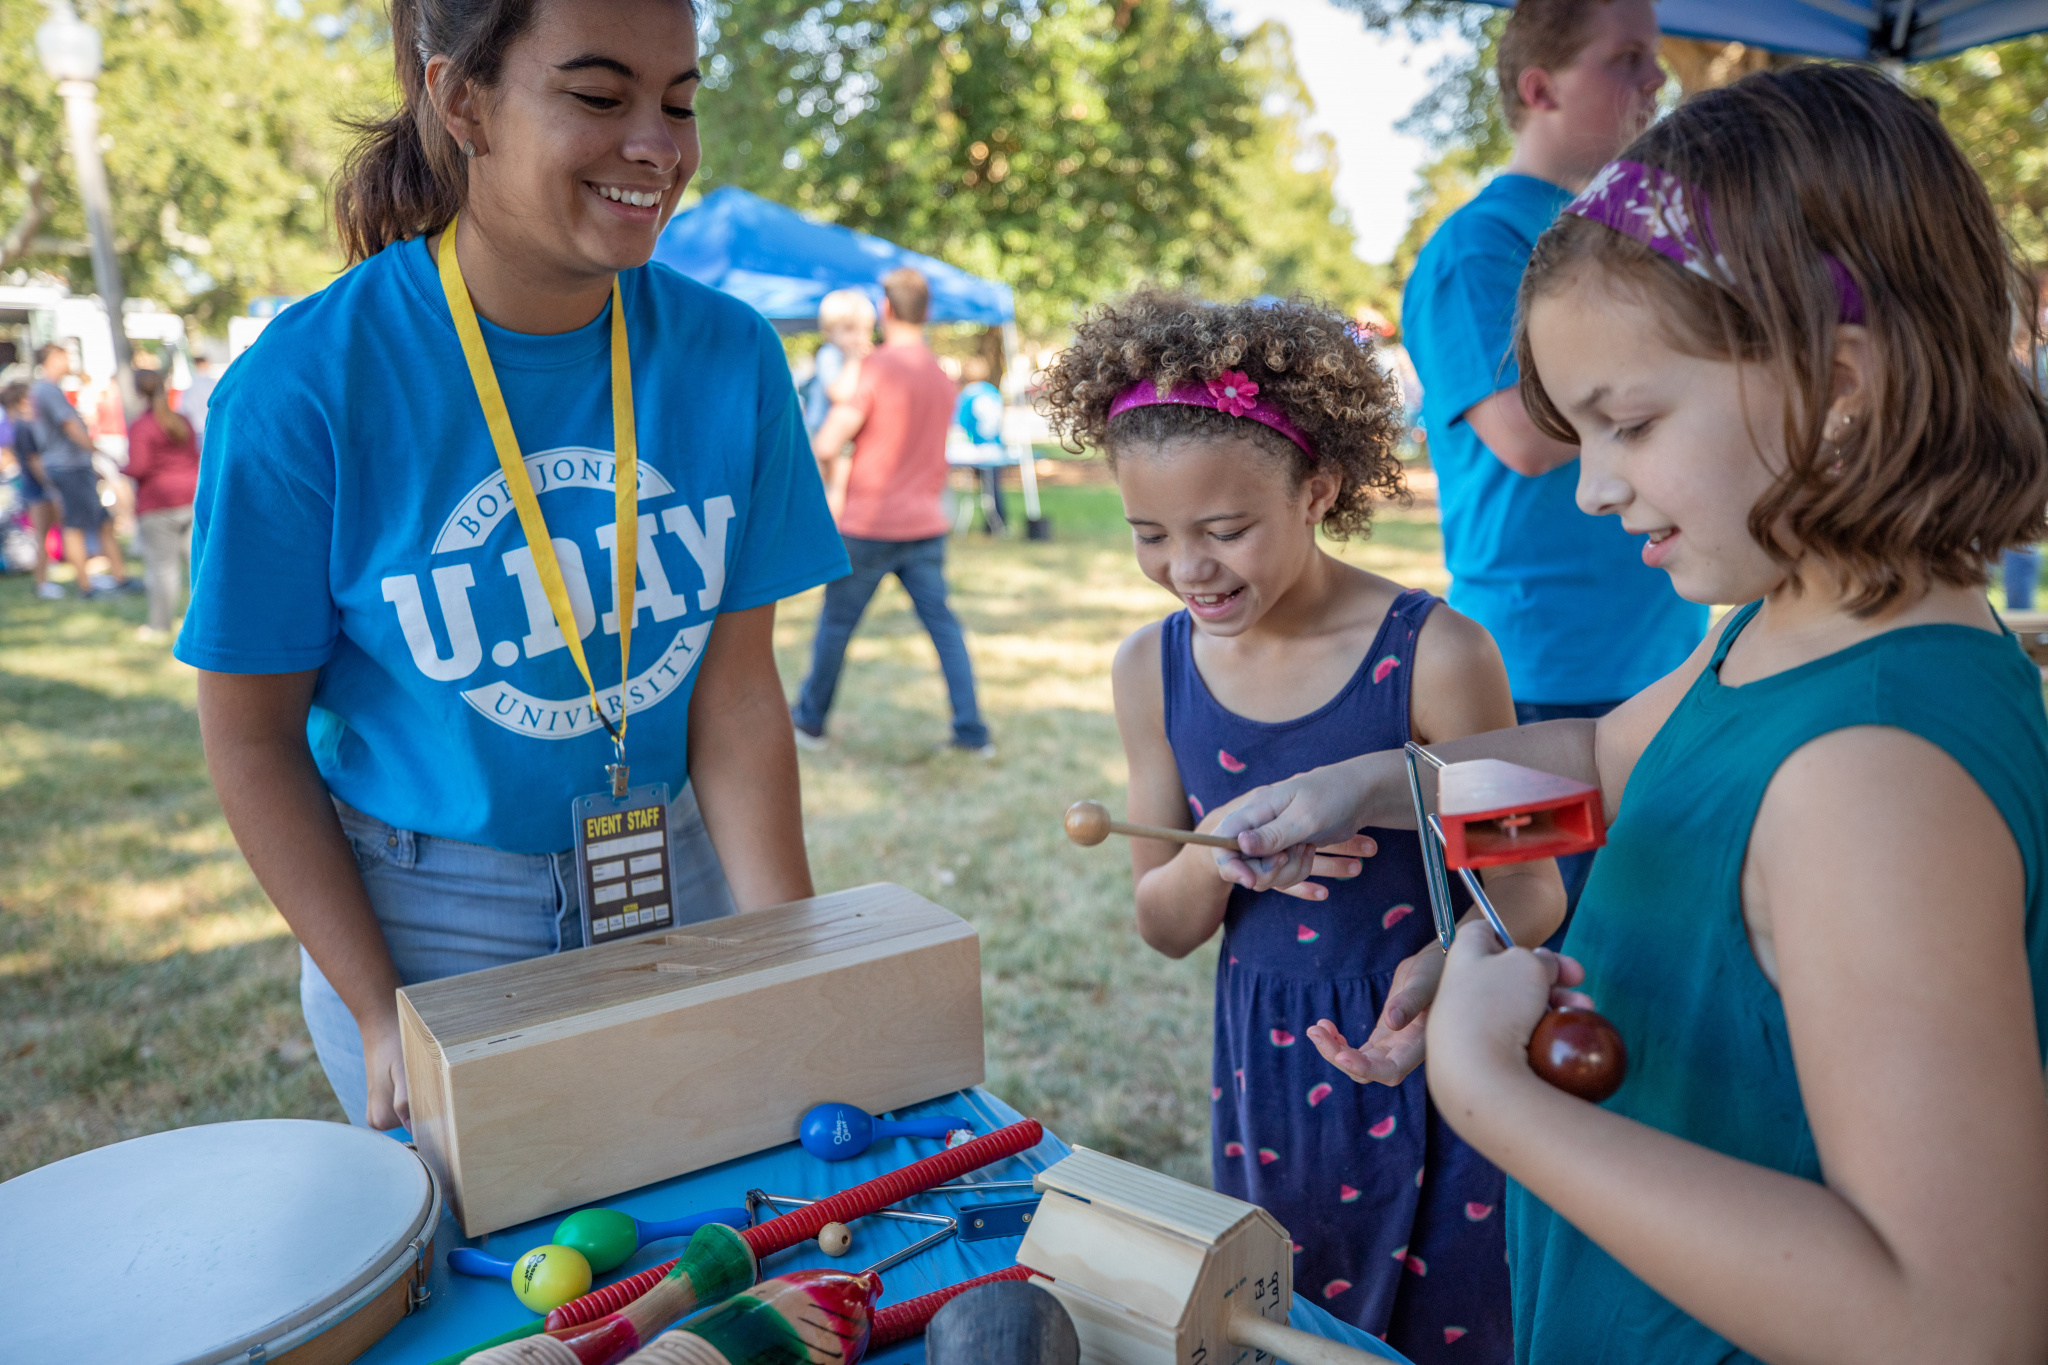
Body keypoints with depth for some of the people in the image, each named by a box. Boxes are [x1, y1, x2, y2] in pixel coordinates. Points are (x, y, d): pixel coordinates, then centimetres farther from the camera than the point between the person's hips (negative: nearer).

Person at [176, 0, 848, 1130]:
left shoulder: (730, 357, -12)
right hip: (422, 916, -2)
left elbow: (737, 697, -10)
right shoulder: (300, 388, -19)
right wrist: (382, 1016, -13)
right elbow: (251, 738, -10)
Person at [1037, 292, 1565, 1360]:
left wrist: (1448, 963, -32)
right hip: (1264, 1064, 4)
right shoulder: (1154, 669, -4)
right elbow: (1165, 929, 1)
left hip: (1426, 1059, -4)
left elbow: (1531, 889, -11)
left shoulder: (1433, 654, -18)